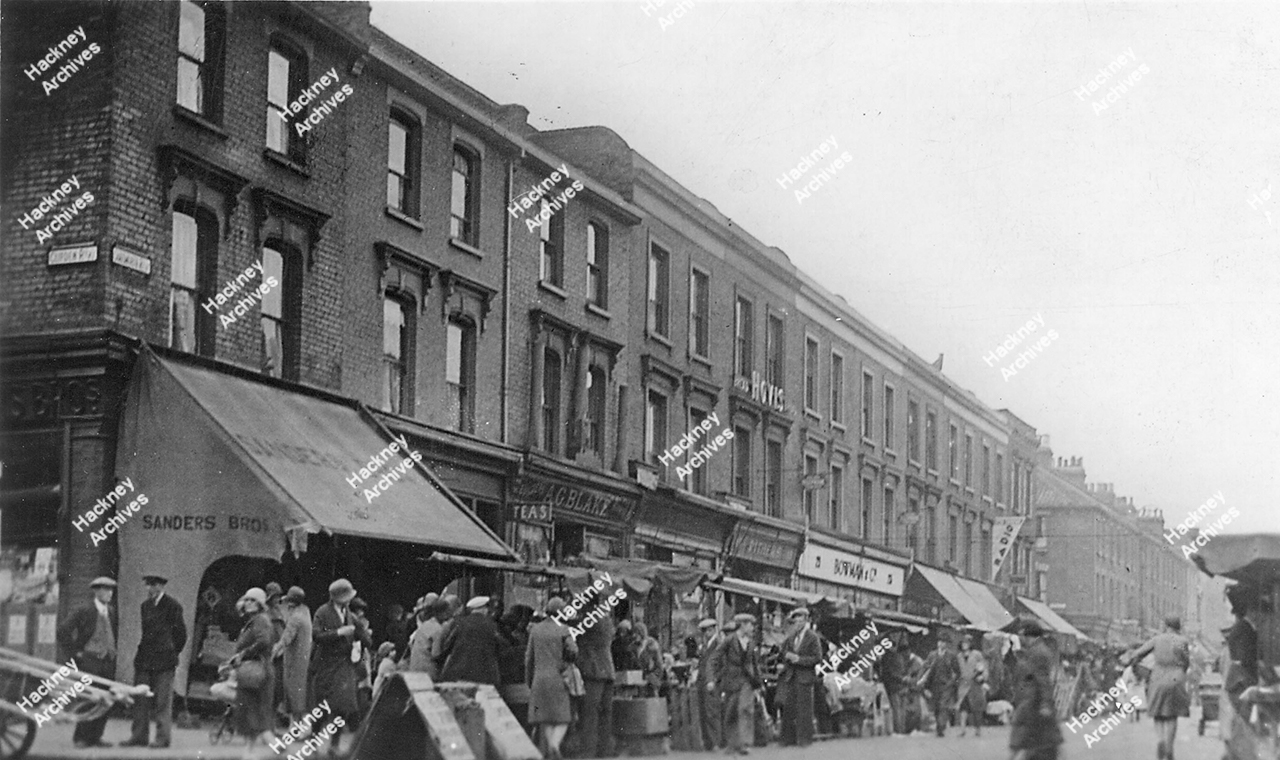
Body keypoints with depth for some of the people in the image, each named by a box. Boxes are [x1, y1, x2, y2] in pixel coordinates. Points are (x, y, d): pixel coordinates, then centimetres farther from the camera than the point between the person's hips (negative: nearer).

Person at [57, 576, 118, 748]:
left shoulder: (112, 612, 12)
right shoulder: (84, 611, -6)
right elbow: (63, 631, -9)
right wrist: (74, 652, -9)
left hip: (108, 661, 6)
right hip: (89, 660, -6)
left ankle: (95, 737, 8)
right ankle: (80, 738, -2)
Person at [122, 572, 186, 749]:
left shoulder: (172, 606, -7)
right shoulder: (145, 605, 14)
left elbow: (181, 634, -2)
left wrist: (172, 652, 4)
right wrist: (143, 648, 14)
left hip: (163, 661, -6)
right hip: (144, 660, 6)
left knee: (163, 701, -3)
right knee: (140, 699, 5)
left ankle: (163, 737, 2)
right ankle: (139, 736, 10)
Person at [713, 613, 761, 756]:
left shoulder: (751, 642, 8)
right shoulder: (729, 641, -5)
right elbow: (719, 661, 0)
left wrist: (758, 680, 15)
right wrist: (715, 680, -2)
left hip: (747, 680, 3)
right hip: (731, 679, -3)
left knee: (746, 709, -12)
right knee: (731, 713, 3)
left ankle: (744, 743, -14)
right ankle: (733, 745, 15)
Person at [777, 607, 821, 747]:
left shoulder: (812, 637, -6)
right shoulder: (791, 637, 12)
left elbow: (817, 658, -10)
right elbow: (784, 651, 23)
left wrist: (799, 659, -17)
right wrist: (787, 656, -1)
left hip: (804, 678, -6)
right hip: (790, 677, 6)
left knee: (804, 709, -2)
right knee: (788, 708, 6)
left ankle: (805, 739, 5)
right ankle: (788, 738, 12)